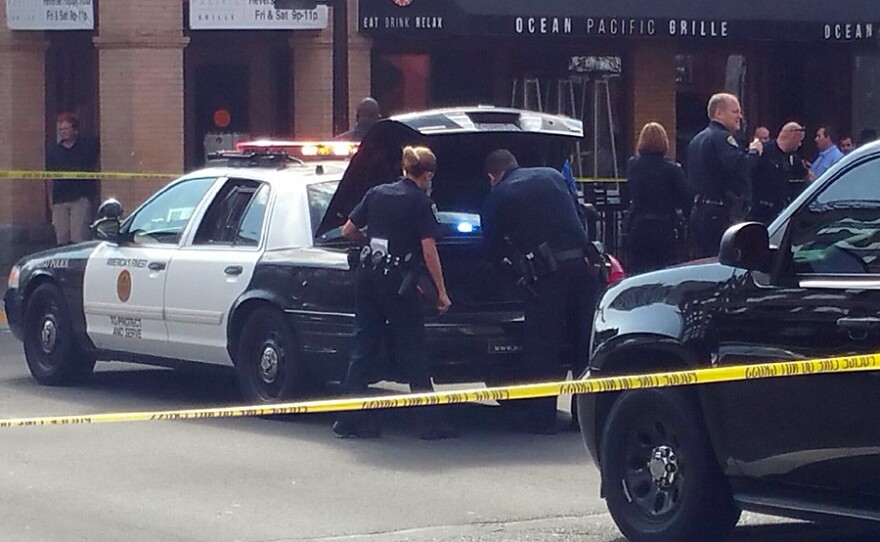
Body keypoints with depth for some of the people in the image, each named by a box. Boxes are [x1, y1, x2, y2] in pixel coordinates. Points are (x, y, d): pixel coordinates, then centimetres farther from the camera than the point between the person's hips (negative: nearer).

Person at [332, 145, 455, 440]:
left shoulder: (376, 194, 10)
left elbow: (347, 231, 15)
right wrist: (441, 292, -6)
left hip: (367, 274, 5)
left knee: (362, 349, 10)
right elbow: (429, 250, -10)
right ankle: (429, 423, 2)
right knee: (412, 352, 1)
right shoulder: (421, 203, -5)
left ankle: (350, 420, 9)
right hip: (397, 280, -5)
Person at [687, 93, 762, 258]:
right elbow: (741, 166, -28)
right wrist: (754, 151, -10)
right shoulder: (722, 137, -13)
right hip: (721, 213, -10)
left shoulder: (697, 140, 18)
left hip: (698, 211, 10)